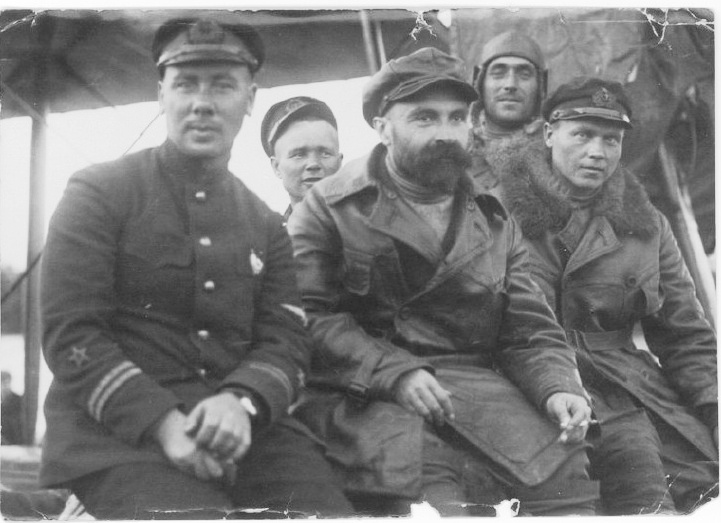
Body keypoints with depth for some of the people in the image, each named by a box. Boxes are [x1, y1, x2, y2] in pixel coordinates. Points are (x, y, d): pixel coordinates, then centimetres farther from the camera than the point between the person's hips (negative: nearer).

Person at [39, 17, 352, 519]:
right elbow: (70, 333, -7)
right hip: (118, 425, -4)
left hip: (246, 422, 4)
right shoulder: (98, 192, 1)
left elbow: (287, 341, 6)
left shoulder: (266, 224, 15)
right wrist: (162, 421, -20)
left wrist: (241, 402, -17)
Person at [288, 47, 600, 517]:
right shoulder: (328, 208, 6)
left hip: (480, 385, 5)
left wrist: (557, 387, -6)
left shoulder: (494, 221, 20)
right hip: (366, 393, -4)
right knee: (429, 484, -34)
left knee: (566, 472, -19)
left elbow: (529, 330, 16)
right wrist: (394, 372, -19)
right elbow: (310, 315, -5)